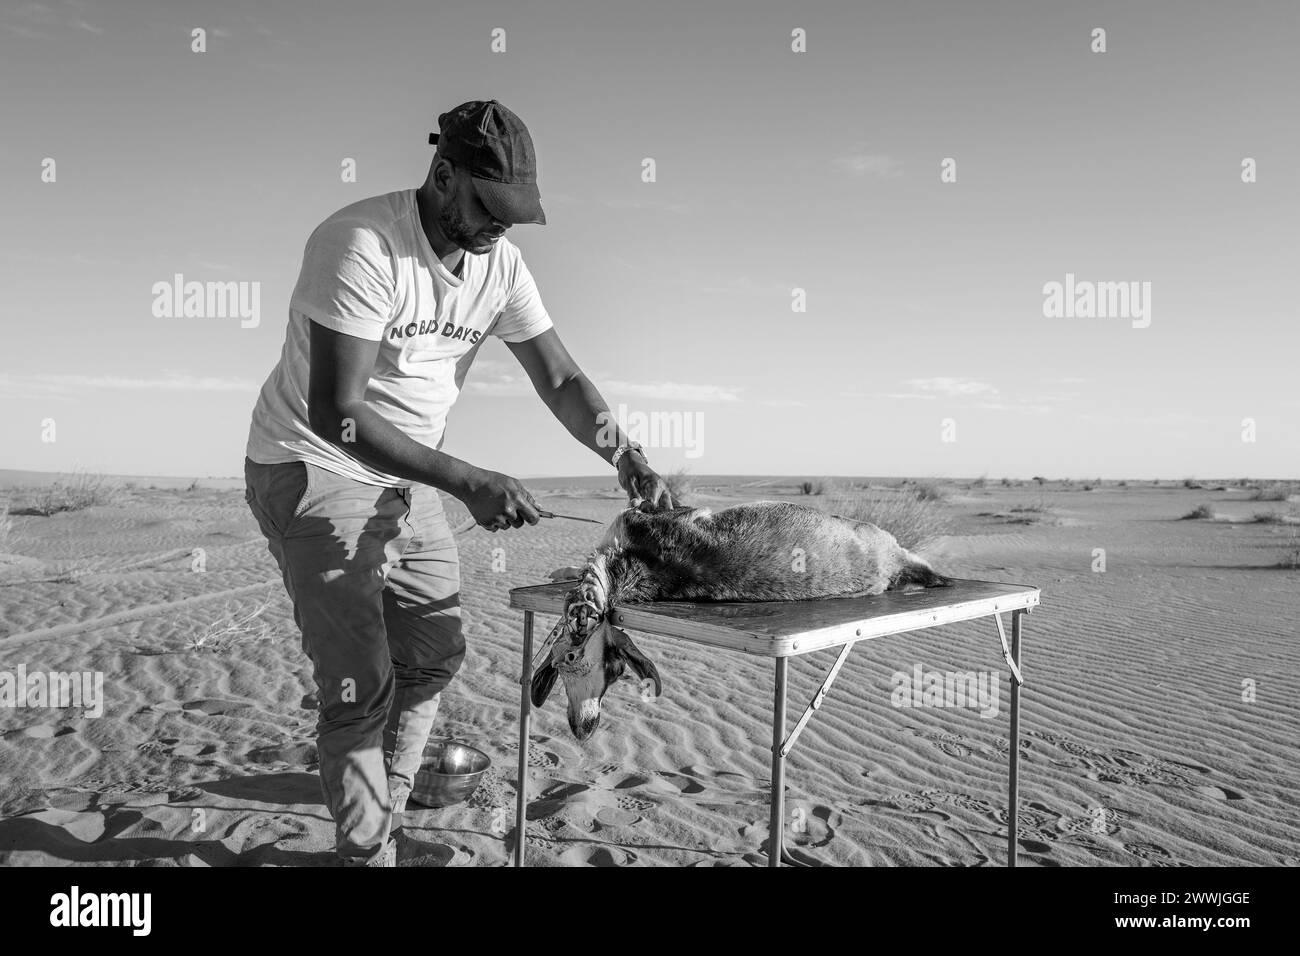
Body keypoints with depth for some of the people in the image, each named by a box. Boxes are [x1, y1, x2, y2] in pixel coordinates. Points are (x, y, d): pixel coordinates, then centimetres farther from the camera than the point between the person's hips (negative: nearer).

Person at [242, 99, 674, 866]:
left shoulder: (500, 263, -4)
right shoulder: (362, 244, -26)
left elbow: (562, 379, 1)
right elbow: (335, 413, -31)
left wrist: (628, 459, -15)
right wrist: (468, 482, -35)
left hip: (407, 478, 7)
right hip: (314, 469, -7)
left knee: (436, 657, 14)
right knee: (362, 686, -6)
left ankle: (383, 820, 34)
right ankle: (366, 850, 15)